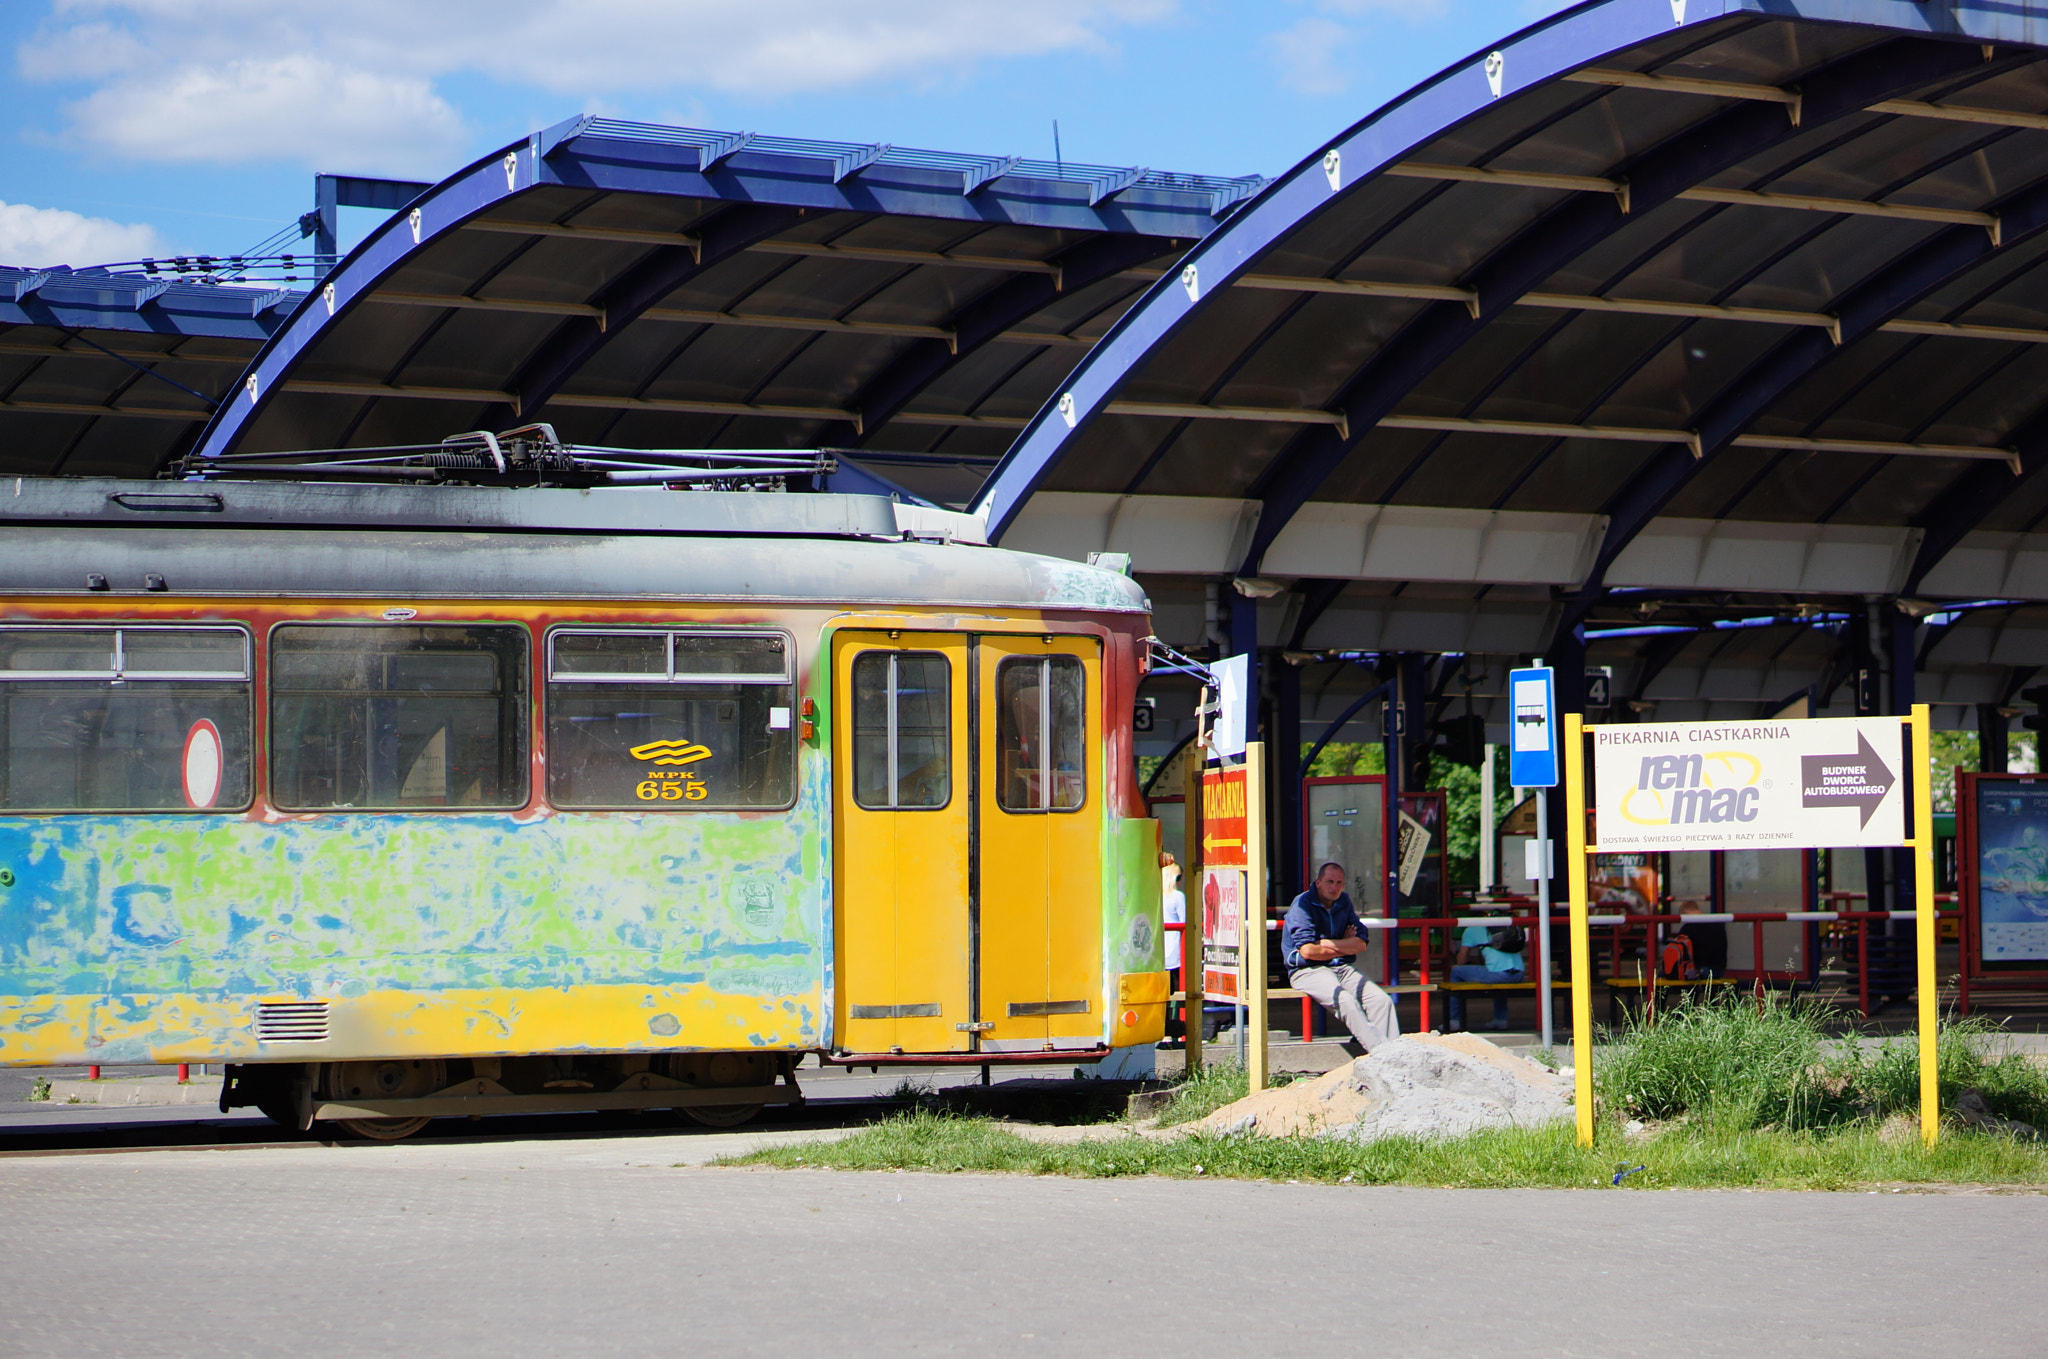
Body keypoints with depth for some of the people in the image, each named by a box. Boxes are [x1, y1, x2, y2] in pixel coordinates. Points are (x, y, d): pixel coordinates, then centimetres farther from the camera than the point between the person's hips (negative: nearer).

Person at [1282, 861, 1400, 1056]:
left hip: (1342, 968, 6)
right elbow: (1307, 951, -17)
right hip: (1307, 971, -6)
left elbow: (1361, 944, 8)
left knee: (1382, 1001, -16)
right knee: (1346, 1001, -32)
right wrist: (1344, 946, -3)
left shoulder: (1343, 901, 12)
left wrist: (1327, 944, -9)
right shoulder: (1303, 904, -7)